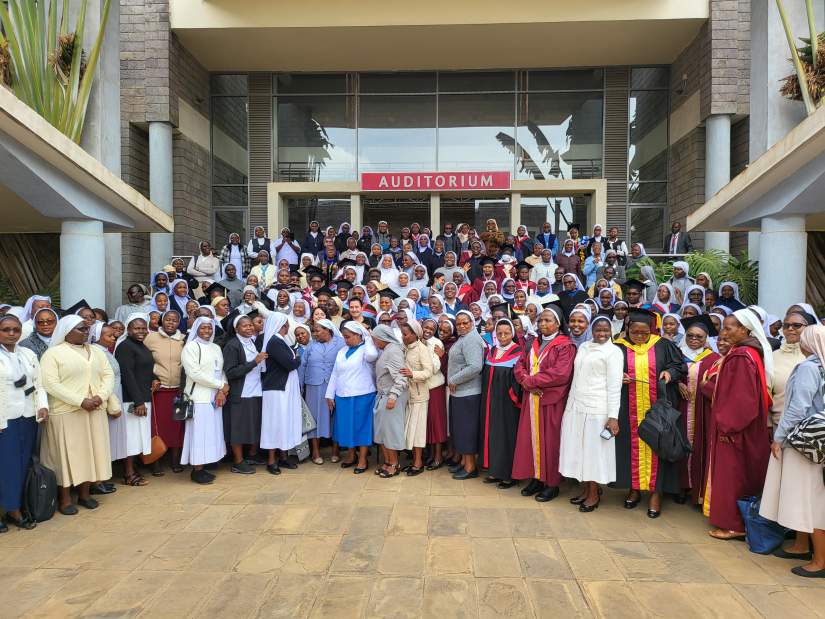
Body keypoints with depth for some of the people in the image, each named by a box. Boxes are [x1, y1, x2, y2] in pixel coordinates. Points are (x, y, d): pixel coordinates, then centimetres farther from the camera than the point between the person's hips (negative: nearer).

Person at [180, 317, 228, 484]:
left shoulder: (216, 348, 15)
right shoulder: (191, 347, -5)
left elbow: (222, 371, 11)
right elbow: (195, 373, -14)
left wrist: (221, 391, -7)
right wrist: (221, 385, -12)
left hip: (214, 397, 7)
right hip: (199, 397, -6)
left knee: (211, 432, 8)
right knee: (200, 433, -4)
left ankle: (201, 468, 16)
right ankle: (197, 470, 3)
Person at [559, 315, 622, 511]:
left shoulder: (613, 351, -5)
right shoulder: (583, 347, 12)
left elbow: (614, 386, -10)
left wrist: (613, 416, -15)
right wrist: (570, 404, 13)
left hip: (596, 409, -6)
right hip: (576, 406, 6)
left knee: (594, 449, 1)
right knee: (579, 448, 10)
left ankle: (594, 493, 14)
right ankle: (586, 488, 23)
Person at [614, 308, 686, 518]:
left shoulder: (663, 345, 0)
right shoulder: (618, 348, 0)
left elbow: (680, 364, 9)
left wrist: (670, 372, -11)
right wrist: (618, 377, -14)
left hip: (657, 407, 0)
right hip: (630, 410, 1)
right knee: (632, 446, 8)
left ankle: (656, 491, 13)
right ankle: (634, 487, 21)